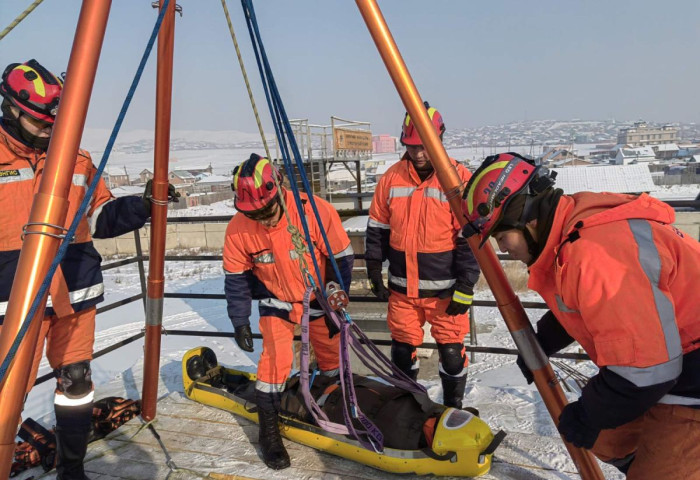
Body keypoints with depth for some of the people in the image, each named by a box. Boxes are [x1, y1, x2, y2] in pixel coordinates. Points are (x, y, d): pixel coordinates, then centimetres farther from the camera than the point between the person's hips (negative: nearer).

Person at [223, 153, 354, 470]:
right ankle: (269, 430, 6)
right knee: (276, 357, -13)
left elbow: (342, 259, -18)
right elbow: (237, 278, -7)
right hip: (276, 300, 0)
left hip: (319, 296, 0)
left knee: (331, 355, 14)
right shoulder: (238, 229, -23)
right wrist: (239, 321, -9)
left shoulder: (315, 211, -31)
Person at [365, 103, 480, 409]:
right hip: (402, 288, 4)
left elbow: (470, 239, -8)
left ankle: (453, 409, 31)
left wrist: (465, 288, -10)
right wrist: (374, 272, 7)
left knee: (451, 352, 7)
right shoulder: (392, 178, 1)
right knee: (403, 349, 16)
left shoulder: (459, 179, -9)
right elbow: (377, 229, 9)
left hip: (445, 289, -3)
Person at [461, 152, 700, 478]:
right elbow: (574, 307, 19)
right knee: (607, 443, 20)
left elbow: (643, 371, -30)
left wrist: (587, 416, -14)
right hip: (657, 369, 9)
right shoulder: (569, 232, -2)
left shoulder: (595, 253, -34)